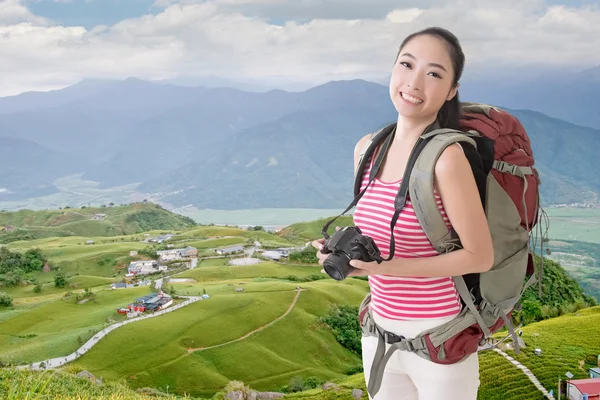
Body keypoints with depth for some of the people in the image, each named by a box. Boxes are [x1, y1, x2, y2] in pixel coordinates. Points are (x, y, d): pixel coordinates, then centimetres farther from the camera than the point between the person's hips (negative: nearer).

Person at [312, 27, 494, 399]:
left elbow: (480, 256, -16)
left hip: (439, 339, -6)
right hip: (379, 332, 6)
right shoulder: (367, 149, 0)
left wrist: (386, 267, -20)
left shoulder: (446, 157, -21)